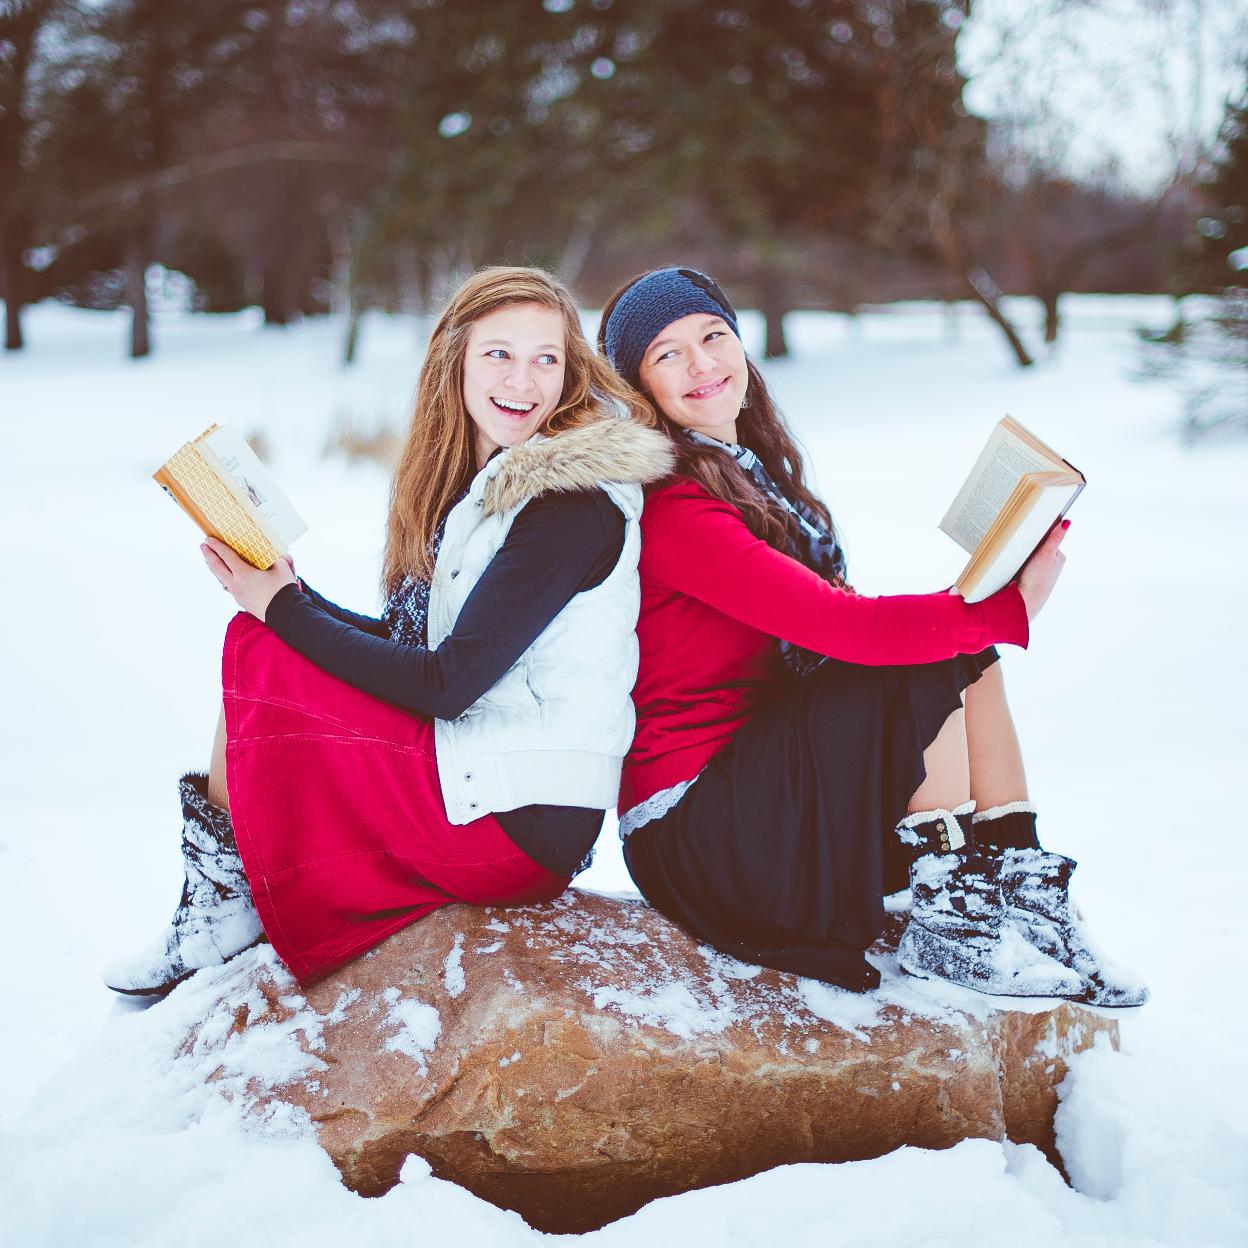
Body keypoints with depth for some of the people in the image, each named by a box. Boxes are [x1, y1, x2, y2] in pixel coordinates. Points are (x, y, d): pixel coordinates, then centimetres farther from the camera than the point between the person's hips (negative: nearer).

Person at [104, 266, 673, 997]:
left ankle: (223, 911, 5)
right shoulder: (477, 481, 12)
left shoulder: (573, 503, -16)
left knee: (258, 661, -10)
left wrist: (280, 609, -9)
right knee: (262, 641, 5)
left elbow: (446, 683, -18)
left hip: (523, 820, -9)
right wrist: (286, 593, -3)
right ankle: (222, 911, 5)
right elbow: (407, 641, 11)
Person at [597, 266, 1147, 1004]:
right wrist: (1009, 611, -21)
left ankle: (1028, 904, -8)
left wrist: (991, 601, -7)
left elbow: (836, 620, 9)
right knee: (935, 660, -17)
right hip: (690, 828, -9)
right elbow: (841, 626, -25)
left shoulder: (753, 472, 14)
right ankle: (951, 926, -13)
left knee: (966, 650, -3)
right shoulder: (670, 508, -17)